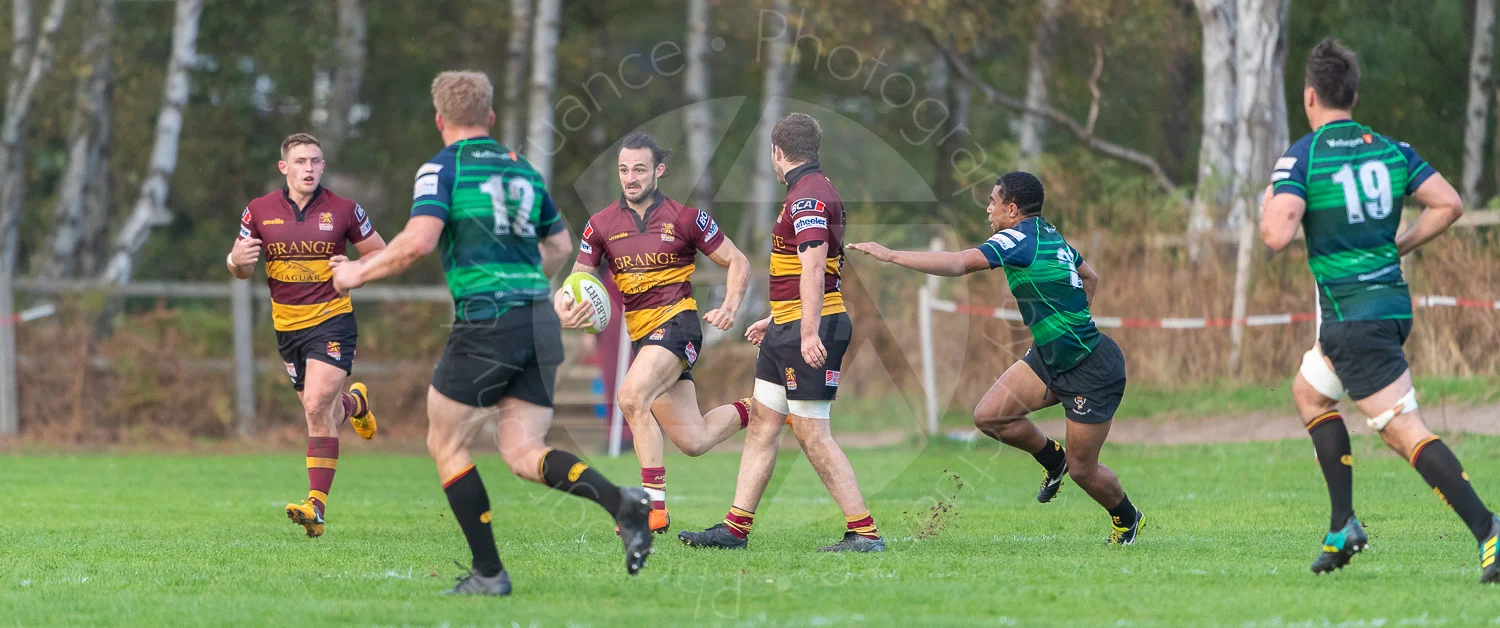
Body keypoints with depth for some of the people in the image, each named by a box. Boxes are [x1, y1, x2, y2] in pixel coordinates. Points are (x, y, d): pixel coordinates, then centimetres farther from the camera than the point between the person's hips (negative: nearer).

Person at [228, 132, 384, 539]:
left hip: (332, 318, -4)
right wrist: (238, 260, -17)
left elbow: (380, 254, 6)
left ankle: (317, 506, -17)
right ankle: (354, 403, 50)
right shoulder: (259, 212, 0)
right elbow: (241, 270, 7)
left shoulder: (343, 210, -5)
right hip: (287, 325, 4)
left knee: (317, 407, -18)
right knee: (321, 412, 12)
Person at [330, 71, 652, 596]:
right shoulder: (522, 170, 18)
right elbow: (560, 246, 26)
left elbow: (419, 240, -17)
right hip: (541, 322, 6)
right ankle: (623, 503, -21)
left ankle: (489, 572, 5)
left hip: (486, 322, -6)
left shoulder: (443, 168, -2)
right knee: (523, 454, 5)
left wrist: (359, 273, -3)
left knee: (446, 445, 10)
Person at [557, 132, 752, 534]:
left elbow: (737, 262, 4)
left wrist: (730, 307, -13)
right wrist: (564, 305, -19)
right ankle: (752, 410, 34)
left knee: (632, 396, -30)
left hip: (676, 323, -5)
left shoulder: (684, 218, -3)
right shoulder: (602, 225, 6)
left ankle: (655, 506, -25)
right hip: (642, 335, 5)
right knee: (693, 442, 2)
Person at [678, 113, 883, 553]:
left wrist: (809, 332, -33)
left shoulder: (808, 196, -15)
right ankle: (735, 528, 15)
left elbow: (813, 268, -26)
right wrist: (775, 321, 36)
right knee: (762, 424, 12)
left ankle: (865, 532, -8)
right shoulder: (811, 191, 18)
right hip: (790, 328, 11)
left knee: (812, 434, -10)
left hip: (809, 332, -11)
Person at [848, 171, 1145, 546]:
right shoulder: (1050, 236, 7)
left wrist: (889, 255, -27)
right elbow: (1090, 277, 23)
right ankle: (1051, 458, 23)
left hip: (1091, 370, -9)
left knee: (1081, 470, 3)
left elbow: (959, 264, -30)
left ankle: (1128, 520, 29)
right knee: (988, 416, -1)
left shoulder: (1021, 238, -21)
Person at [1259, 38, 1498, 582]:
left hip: (1352, 314, -8)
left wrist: (1266, 207, 2)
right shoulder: (1391, 149, 7)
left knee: (1403, 430, -11)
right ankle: (1343, 526, 18)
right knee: (1309, 392, 25)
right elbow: (1448, 204, 3)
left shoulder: (1300, 157, -10)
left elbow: (1277, 235, -21)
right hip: (1391, 300, 8)